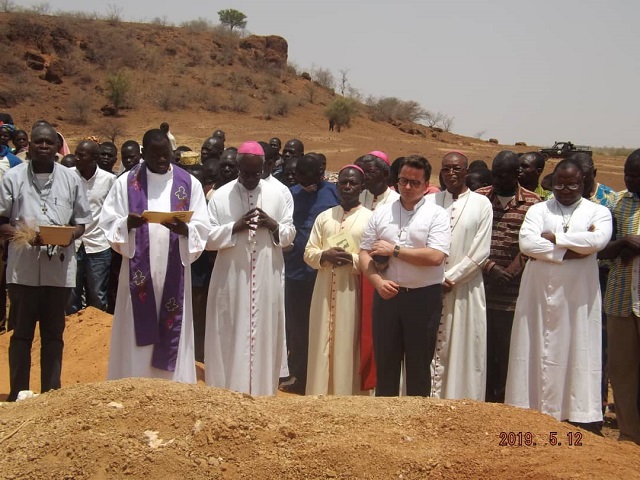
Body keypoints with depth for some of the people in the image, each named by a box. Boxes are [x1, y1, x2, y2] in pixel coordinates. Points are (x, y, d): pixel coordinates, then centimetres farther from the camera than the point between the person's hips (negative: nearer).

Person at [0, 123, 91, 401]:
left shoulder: (70, 178, 6)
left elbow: (82, 220, 10)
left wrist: (70, 234, -11)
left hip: (59, 267, 2)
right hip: (23, 267, -1)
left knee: (53, 334, 9)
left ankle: (51, 393, 18)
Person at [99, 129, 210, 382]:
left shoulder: (190, 184, 6)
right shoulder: (126, 182, 5)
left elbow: (202, 229, 1)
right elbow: (107, 223, 0)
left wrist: (184, 229, -20)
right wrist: (127, 223, -20)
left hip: (173, 273, 1)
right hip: (138, 272, 0)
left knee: (172, 333, 3)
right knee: (137, 334, 0)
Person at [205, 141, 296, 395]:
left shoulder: (276, 195, 5)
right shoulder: (220, 196, -1)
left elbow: (290, 234, 8)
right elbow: (208, 237, -3)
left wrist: (273, 225, -11)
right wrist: (235, 227, -16)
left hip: (268, 280, 2)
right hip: (232, 279, -1)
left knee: (265, 333, 6)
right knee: (232, 336, 2)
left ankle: (262, 390, 17)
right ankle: (230, 391, 12)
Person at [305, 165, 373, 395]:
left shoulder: (370, 218, 0)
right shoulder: (324, 217, 12)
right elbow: (308, 252, 10)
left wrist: (352, 259, -19)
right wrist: (324, 256, -10)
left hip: (352, 293, -3)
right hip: (325, 292, 4)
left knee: (348, 348, 0)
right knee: (322, 346, 7)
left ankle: (347, 396, 9)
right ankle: (319, 395, 15)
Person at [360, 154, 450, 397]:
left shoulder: (437, 215, -3)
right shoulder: (381, 213, 8)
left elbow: (435, 257, -16)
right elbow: (364, 253, 5)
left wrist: (394, 250, -12)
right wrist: (378, 282, -12)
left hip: (423, 297, -3)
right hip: (386, 295, 3)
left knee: (419, 365, 8)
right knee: (385, 361, 11)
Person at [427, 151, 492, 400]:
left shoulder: (482, 204, 1)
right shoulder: (429, 201, 7)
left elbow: (480, 251, -3)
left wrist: (452, 278, -8)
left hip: (466, 288, -1)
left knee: (464, 349, 1)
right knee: (432, 349, 3)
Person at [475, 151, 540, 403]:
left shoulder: (532, 202, 3)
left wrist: (509, 273, -13)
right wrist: (489, 267, -12)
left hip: (513, 294, -2)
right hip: (481, 289, 2)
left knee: (509, 353, 3)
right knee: (483, 349, 7)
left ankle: (505, 403, 14)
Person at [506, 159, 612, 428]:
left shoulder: (598, 212, 6)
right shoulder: (538, 210, 8)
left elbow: (598, 240, -16)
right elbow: (526, 243, -11)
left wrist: (553, 237, -10)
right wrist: (571, 251, -12)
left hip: (578, 297, -1)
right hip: (539, 295, 1)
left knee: (578, 354, 1)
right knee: (537, 353, 5)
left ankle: (581, 419, 8)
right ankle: (532, 413, 15)